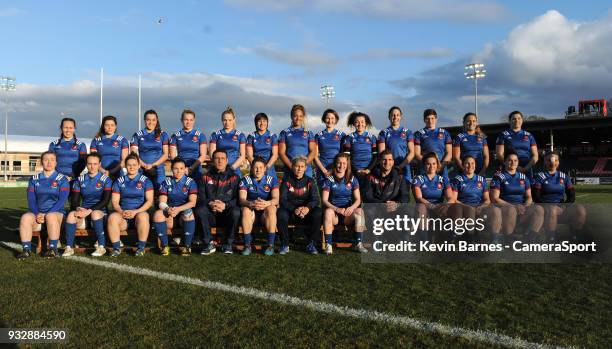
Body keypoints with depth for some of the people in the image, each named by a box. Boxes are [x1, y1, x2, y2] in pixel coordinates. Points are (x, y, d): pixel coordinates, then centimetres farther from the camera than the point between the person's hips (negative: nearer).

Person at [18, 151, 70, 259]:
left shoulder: (62, 179, 4)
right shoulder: (34, 179, 13)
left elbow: (62, 200, -6)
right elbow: (31, 200, 5)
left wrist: (46, 214, -17)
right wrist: (37, 214, -14)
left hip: (56, 212, -3)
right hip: (37, 212, 3)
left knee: (51, 217, -37)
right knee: (25, 217, -30)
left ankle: (53, 248, -30)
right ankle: (26, 249, -27)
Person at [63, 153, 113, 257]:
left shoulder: (106, 180, 3)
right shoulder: (80, 180, 13)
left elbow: (105, 201, -8)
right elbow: (74, 200, 7)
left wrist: (89, 210, -19)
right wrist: (78, 208, -16)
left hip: (99, 212, -3)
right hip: (83, 213, 3)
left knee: (95, 213, -37)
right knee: (71, 214, -30)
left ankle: (102, 246, -28)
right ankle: (69, 247, -23)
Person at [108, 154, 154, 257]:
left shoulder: (145, 180, 8)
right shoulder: (119, 181, 14)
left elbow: (150, 200, -2)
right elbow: (115, 202, 8)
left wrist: (136, 211, -15)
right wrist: (121, 211, -14)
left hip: (140, 212, -2)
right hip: (123, 215, 2)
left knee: (143, 216, -36)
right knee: (112, 217, -30)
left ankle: (141, 248, -23)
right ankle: (116, 248, -19)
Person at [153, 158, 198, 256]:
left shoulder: (190, 182, -1)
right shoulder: (166, 182, 6)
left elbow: (192, 202, -12)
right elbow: (162, 203, -2)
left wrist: (178, 209, -29)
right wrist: (168, 209, -26)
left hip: (184, 210, -2)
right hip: (169, 211, 2)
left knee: (188, 212, -37)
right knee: (158, 214, -30)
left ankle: (187, 246, -24)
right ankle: (165, 246, -19)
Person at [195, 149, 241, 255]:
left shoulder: (234, 177, 5)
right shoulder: (206, 177, 9)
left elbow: (238, 198, -4)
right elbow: (200, 198, 1)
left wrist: (225, 205, -21)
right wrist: (210, 203, -20)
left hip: (227, 215, -1)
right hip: (211, 215, 1)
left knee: (236, 212, -33)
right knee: (200, 210, -29)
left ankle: (228, 244, -15)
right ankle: (209, 244, -20)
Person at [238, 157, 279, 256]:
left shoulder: (272, 180, 2)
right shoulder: (245, 180, 3)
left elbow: (276, 199, -12)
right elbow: (241, 199, -10)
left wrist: (266, 203, -36)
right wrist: (251, 203, -34)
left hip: (267, 214, 0)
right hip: (251, 212, 1)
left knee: (271, 209, -33)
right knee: (245, 210, -32)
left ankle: (271, 245, -29)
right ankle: (247, 245, -26)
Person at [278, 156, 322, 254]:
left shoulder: (309, 181, 7)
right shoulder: (286, 181, 3)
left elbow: (315, 199, -5)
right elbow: (283, 200, -8)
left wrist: (308, 208, -29)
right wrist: (294, 209, -27)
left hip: (306, 213, 1)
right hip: (290, 211, -1)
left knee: (318, 213, -29)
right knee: (281, 214, -33)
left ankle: (311, 244, -15)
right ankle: (285, 244, -16)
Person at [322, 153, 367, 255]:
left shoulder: (352, 179, 9)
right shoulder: (329, 180, 3)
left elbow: (358, 199, 3)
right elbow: (324, 200, -6)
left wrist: (352, 208, -21)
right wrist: (337, 209, -23)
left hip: (348, 215, 2)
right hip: (334, 214, -1)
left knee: (359, 211, -28)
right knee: (328, 211, -34)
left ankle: (359, 244, -24)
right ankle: (328, 245, -32)